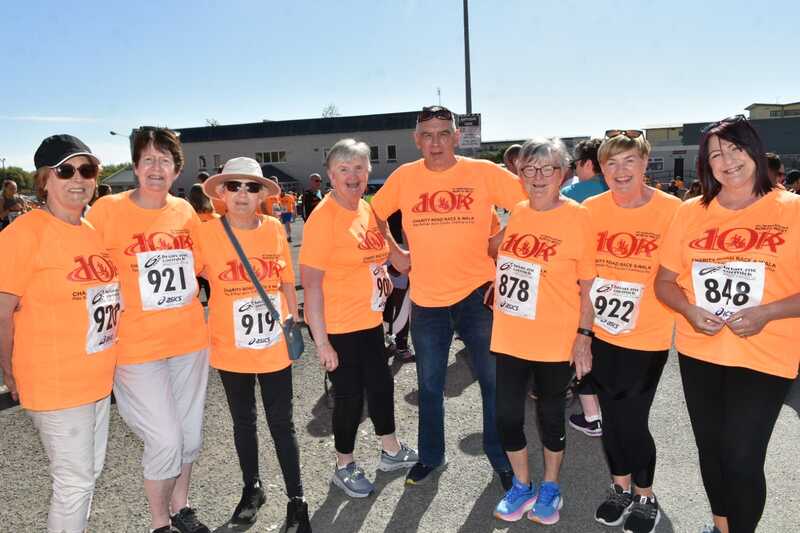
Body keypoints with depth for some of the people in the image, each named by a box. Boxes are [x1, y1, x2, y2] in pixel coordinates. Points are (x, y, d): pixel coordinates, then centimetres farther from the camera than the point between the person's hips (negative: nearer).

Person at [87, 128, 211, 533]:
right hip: (138, 346, -4)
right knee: (165, 441, -2)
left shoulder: (185, 211, 3)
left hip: (190, 339, 4)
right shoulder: (108, 209, -9)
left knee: (190, 435, 15)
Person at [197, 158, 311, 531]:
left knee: (282, 424, 9)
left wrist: (294, 321, 9)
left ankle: (297, 501, 25)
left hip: (274, 347, 1)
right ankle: (252, 489, 40)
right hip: (231, 350, 0)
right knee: (243, 422, 18)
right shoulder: (207, 234, -10)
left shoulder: (275, 229, -3)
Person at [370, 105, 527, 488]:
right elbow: (374, 214, 13)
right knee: (429, 386, 17)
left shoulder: (483, 172, -7)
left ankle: (502, 460, 31)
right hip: (426, 298, 2)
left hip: (476, 293, -2)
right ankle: (430, 456, 38)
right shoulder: (404, 177, 0)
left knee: (493, 382, 9)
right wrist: (394, 253, 5)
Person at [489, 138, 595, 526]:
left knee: (550, 414, 14)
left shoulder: (577, 217, -10)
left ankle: (549, 488, 38)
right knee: (507, 414, 10)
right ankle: (522, 486, 34)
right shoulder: (515, 213, 3)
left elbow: (588, 285, -6)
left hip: (555, 340, -4)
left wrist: (584, 335, -8)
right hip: (509, 337, 4)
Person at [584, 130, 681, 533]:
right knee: (611, 416, 16)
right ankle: (620, 488, 39)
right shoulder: (591, 209, -4)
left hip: (647, 337, -3)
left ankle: (645, 497, 30)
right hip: (600, 333, 3)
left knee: (631, 421, 2)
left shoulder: (671, 210, -12)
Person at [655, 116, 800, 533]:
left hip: (764, 357, -3)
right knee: (710, 449, 17)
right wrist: (690, 310, -12)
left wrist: (766, 313, -21)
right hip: (698, 352, 4)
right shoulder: (691, 212, 3)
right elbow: (664, 281, 6)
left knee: (742, 458, -3)